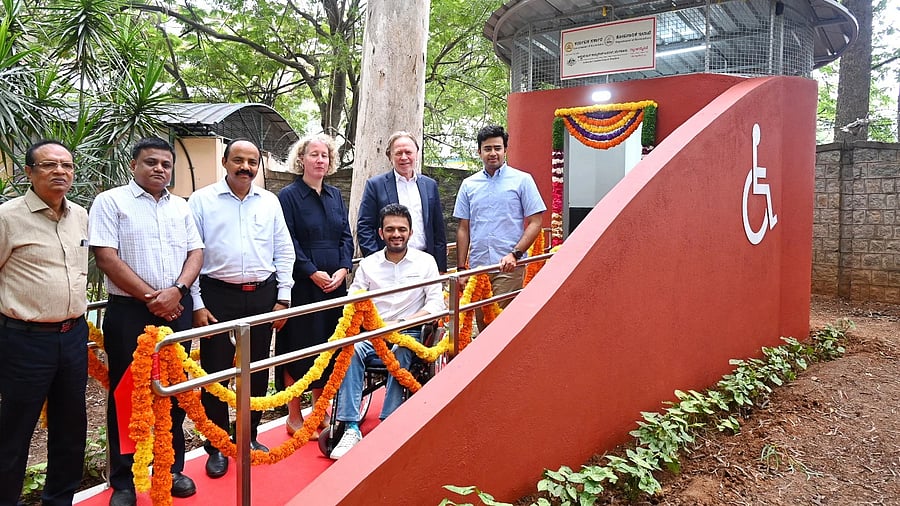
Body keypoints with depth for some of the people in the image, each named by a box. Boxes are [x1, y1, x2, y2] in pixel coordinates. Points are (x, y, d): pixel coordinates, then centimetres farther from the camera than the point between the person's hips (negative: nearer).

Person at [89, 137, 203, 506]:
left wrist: (176, 291, -9)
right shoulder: (111, 202, -2)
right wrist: (150, 297, -12)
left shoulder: (181, 207, 12)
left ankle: (172, 468, 25)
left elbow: (195, 253, 9)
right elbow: (106, 257, -10)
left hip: (176, 308, 4)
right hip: (129, 310, -4)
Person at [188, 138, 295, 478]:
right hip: (218, 296, -3)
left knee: (257, 371, 12)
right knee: (215, 371, 4)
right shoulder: (202, 200, -1)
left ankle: (249, 437, 30)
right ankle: (216, 448, 20)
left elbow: (284, 251, 9)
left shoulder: (270, 202, 7)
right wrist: (197, 305, -7)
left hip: (263, 296, 3)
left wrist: (283, 298, 4)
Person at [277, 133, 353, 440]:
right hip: (302, 285, -5)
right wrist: (313, 273, -17)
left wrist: (343, 269, -6)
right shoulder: (289, 196, -4)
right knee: (299, 346, 1)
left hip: (334, 284, 6)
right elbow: (289, 243, -10)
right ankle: (294, 417, 13)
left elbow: (346, 236, 9)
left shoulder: (335, 195, 13)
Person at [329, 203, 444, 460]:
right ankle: (351, 428, -31)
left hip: (408, 335, -1)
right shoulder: (367, 264, 10)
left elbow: (436, 305, -2)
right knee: (350, 350, -30)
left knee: (400, 352, -35)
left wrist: (401, 323, -16)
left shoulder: (425, 262, 6)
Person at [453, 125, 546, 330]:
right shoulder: (469, 184, 12)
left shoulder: (522, 180, 2)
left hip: (509, 267, -3)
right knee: (482, 326, 8)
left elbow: (535, 222, -1)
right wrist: (461, 268, 8)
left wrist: (515, 254, -14)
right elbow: (464, 229, 14)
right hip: (477, 267, 4)